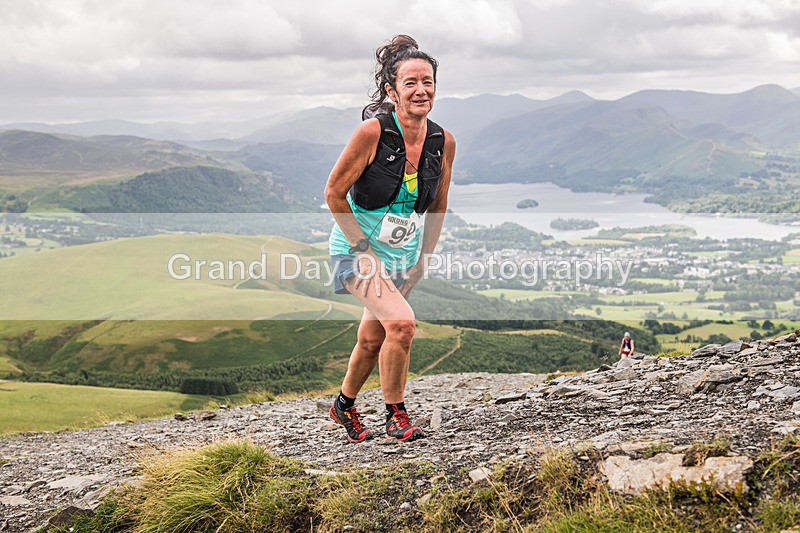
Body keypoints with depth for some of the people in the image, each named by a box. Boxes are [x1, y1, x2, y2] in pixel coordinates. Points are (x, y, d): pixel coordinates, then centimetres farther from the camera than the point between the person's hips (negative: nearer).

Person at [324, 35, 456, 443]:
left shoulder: (443, 142, -5)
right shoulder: (373, 131, -20)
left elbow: (437, 205, 9)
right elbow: (334, 193, -14)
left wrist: (424, 257, 8)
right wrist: (362, 248, -14)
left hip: (402, 255, 6)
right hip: (357, 249, -5)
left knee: (372, 340, 15)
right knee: (401, 322, -23)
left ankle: (345, 406, 41)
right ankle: (396, 417, -5)